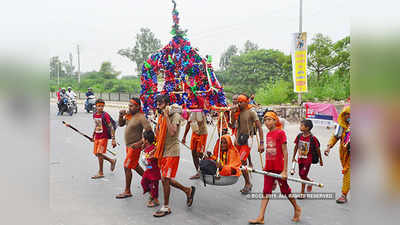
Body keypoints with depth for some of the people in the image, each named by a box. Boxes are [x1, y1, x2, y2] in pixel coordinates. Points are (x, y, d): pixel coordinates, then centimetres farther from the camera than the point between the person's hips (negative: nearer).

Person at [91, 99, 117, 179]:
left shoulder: (105, 115, -15)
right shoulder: (94, 115, 7)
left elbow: (111, 127, -17)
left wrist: (113, 139, -23)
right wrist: (93, 136, 28)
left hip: (104, 137, -8)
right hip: (97, 137, 8)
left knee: (99, 153, -11)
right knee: (96, 153, 11)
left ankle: (100, 173, 2)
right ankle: (112, 161, 31)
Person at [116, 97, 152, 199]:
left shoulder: (141, 117, -19)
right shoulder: (129, 114, 5)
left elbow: (149, 132, -22)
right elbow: (121, 124, 16)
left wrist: (139, 143, -25)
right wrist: (121, 115, -3)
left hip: (135, 146, -9)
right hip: (128, 145, 9)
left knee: (127, 167, -5)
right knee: (135, 165, 21)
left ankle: (127, 191, 6)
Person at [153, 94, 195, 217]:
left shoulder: (175, 116, -12)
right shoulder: (160, 117, 11)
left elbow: (172, 132, -28)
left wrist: (166, 116, -23)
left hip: (172, 153, -8)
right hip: (163, 152, 8)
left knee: (165, 179, -8)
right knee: (167, 180, 12)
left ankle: (166, 207, 7)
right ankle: (188, 190, 32)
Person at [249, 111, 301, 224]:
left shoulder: (280, 133, -11)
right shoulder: (268, 134, 9)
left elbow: (285, 152, -14)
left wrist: (285, 171, -17)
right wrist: (265, 166, 15)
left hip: (279, 168, -6)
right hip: (268, 168, 6)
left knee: (285, 190, 10)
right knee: (266, 192, 5)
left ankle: (297, 209, 34)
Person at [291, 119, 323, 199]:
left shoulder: (312, 138, -16)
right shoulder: (299, 136, -1)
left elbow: (318, 149, -5)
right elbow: (296, 147, 11)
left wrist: (320, 160, 3)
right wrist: (293, 157, 12)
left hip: (308, 159, -6)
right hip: (300, 159, 6)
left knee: (303, 175, -8)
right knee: (301, 175, 15)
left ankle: (302, 193, 11)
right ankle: (310, 182, 43)